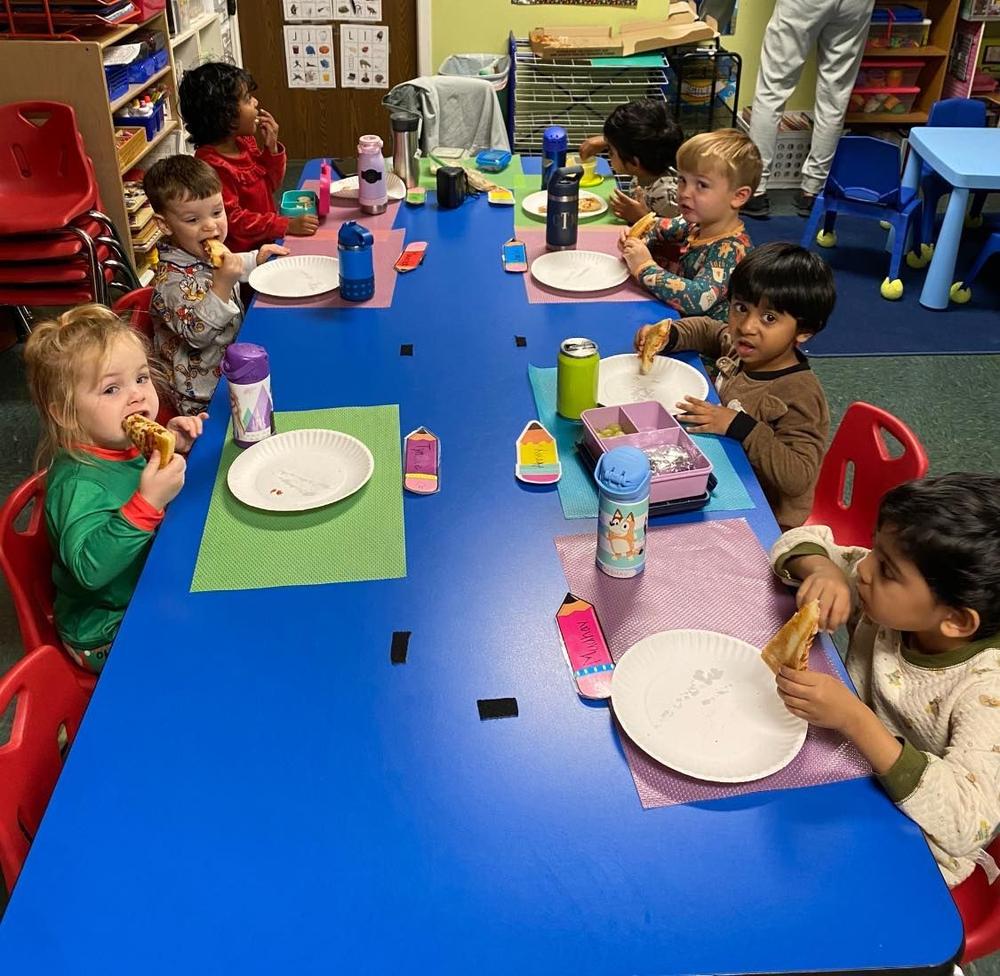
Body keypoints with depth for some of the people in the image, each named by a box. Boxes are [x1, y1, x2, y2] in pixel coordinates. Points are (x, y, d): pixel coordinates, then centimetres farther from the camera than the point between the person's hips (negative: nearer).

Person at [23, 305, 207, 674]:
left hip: (149, 596, 8)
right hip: (107, 639, -8)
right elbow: (90, 568, -42)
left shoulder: (125, 445, -4)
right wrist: (147, 504, -48)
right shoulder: (78, 482, -30)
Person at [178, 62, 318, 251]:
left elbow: (270, 186, 16)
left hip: (267, 242, 8)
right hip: (241, 253, -8)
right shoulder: (212, 164, -21)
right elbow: (234, 221, -20)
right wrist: (288, 225, -23)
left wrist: (271, 147, -1)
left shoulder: (245, 141, 6)